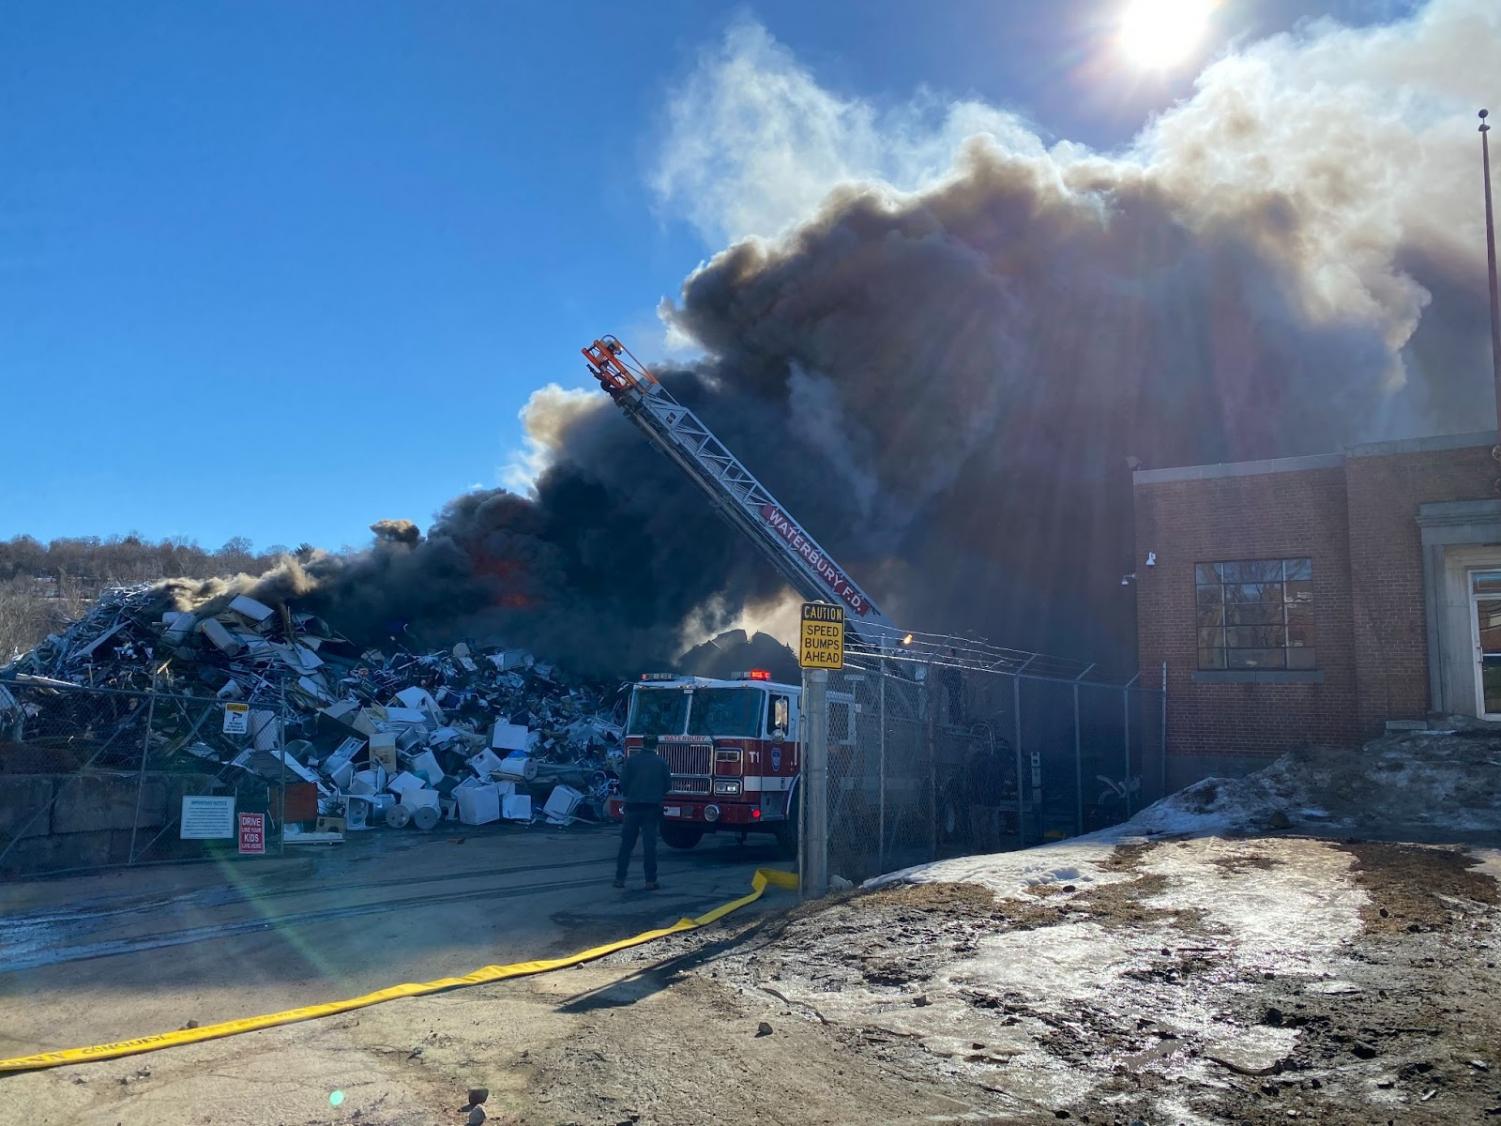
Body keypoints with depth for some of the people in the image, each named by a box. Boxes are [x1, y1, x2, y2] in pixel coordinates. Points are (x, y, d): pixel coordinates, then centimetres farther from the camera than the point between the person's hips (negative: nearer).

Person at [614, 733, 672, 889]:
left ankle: (620, 878, 11)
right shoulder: (661, 763, -1)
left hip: (633, 806, 0)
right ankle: (650, 881, 2)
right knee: (649, 844, 3)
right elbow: (668, 785, 4)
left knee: (626, 843, 9)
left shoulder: (632, 760, -3)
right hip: (653, 807, 0)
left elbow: (623, 782, -2)